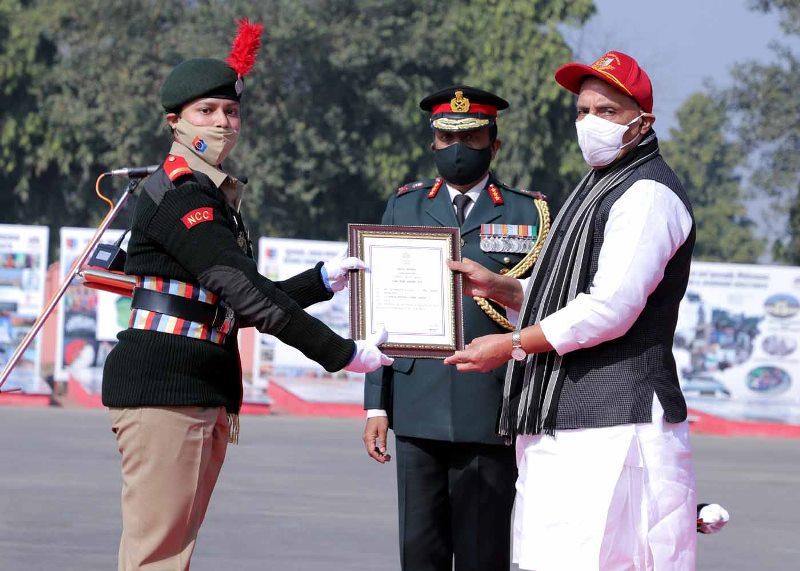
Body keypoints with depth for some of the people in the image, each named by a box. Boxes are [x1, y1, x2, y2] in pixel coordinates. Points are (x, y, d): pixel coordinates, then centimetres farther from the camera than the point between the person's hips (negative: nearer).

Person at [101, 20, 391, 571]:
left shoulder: (216, 196, 19)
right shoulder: (177, 195, -12)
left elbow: (243, 298, 22)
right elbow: (247, 296, -19)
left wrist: (325, 279, 13)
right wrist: (343, 354, -16)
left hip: (206, 395, 10)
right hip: (164, 390, -10)